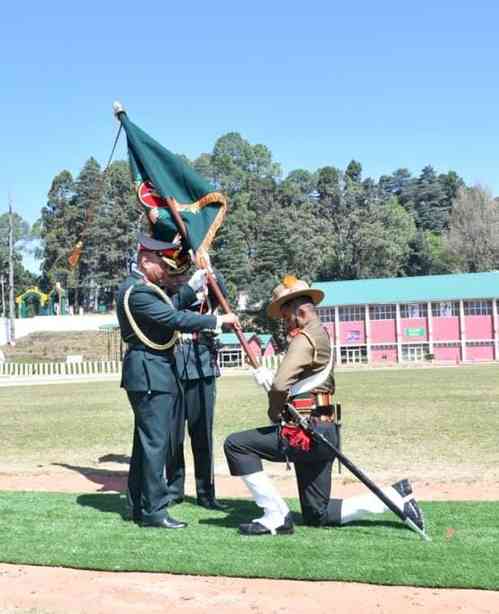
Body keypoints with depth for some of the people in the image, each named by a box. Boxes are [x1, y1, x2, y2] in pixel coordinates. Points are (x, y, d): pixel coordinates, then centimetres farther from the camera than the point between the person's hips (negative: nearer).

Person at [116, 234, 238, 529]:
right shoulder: (136, 291, -18)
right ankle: (154, 511, 1)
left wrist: (194, 286, 13)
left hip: (158, 372, 11)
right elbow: (176, 319, -22)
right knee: (156, 442, -6)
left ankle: (139, 505, 24)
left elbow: (170, 309, 20)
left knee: (146, 441, 15)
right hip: (150, 374, -11)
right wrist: (218, 320, -15)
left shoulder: (144, 288, 16)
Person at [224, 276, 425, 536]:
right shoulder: (321, 335, 18)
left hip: (305, 433, -10)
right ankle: (396, 496, 14)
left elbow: (280, 385, -26)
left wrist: (274, 413, -7)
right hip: (324, 435, 10)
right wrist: (267, 379, 3)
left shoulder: (305, 338, -13)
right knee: (318, 515, 16)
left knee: (235, 444, -6)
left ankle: (276, 517, -4)